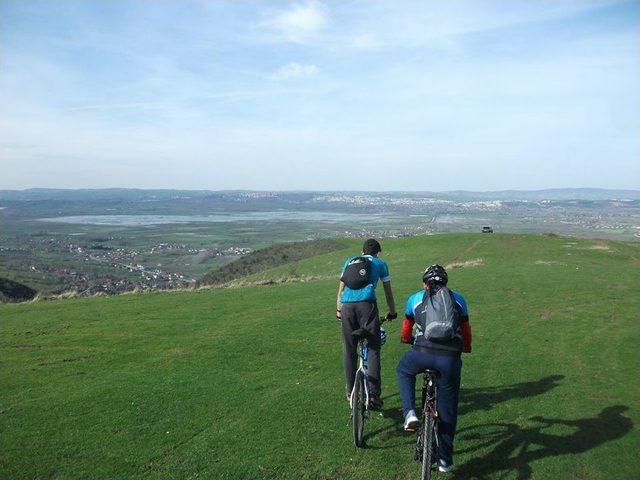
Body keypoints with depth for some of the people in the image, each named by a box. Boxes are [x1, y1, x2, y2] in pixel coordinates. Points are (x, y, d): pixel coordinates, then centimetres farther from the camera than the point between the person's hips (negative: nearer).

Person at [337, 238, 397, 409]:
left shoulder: (350, 261, 28)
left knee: (349, 349, 12)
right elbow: (388, 291, 25)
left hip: (346, 305, 3)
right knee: (373, 349, 4)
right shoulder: (380, 263, 21)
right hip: (366, 304, -3)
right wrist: (392, 312, 36)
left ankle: (351, 392, 19)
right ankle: (373, 393, -1)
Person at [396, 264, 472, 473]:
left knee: (403, 370, 33)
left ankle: (410, 413, 14)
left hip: (422, 354, -1)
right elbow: (466, 332, 28)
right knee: (447, 408, 18)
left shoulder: (415, 298, 20)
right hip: (450, 359, 1)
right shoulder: (458, 299, 21)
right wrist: (465, 348, 49)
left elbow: (406, 333, 33)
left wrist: (407, 340, 55)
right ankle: (445, 460, 30)